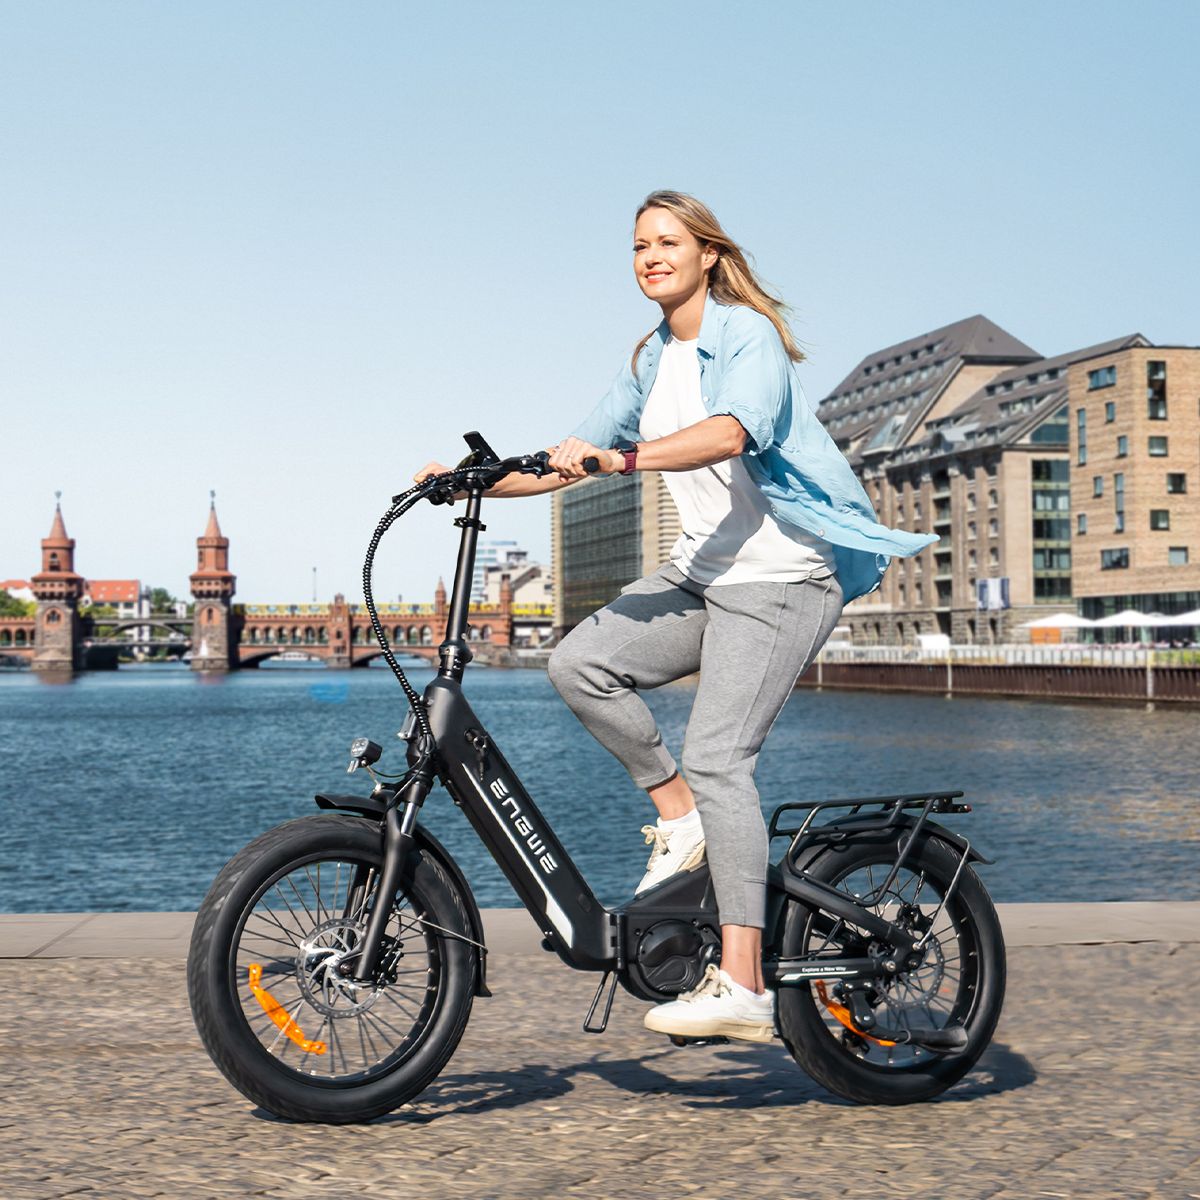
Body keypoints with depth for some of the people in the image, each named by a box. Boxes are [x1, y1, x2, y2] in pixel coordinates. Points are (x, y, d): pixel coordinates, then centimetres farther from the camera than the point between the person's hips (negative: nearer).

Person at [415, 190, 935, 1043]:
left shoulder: (749, 334, -9)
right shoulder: (653, 361, 16)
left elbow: (729, 433, -29)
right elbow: (578, 459, 16)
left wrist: (620, 459, -42)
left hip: (779, 577, -8)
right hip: (702, 571, 8)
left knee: (718, 757, -19)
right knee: (581, 663, -13)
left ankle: (741, 986, -19)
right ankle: (681, 815, 3)